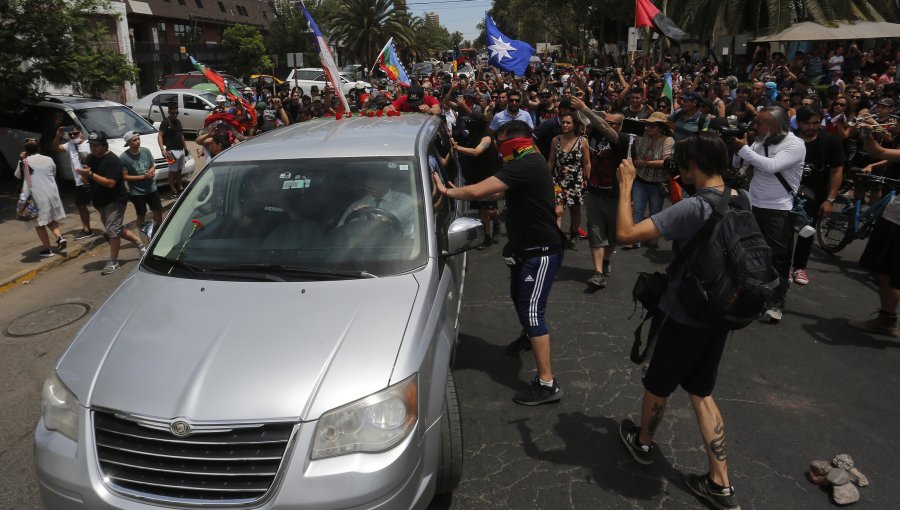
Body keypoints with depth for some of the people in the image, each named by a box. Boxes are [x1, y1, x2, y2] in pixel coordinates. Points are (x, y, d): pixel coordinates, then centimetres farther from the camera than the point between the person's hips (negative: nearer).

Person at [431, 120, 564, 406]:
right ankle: (528, 337, 56)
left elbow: (479, 191, -30)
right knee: (518, 297, 27)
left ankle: (547, 383, -9)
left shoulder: (526, 165, -24)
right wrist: (459, 191, 9)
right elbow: (500, 192, 15)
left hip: (541, 251, -11)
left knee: (532, 311, -12)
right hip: (527, 247, 11)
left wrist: (446, 191, -14)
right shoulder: (528, 164, 10)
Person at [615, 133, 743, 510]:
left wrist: (626, 185, -17)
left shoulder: (693, 208, -27)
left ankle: (642, 442, 44)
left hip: (686, 317, -7)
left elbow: (625, 233, -31)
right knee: (701, 393, 19)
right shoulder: (741, 201, -1)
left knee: (657, 387, 18)